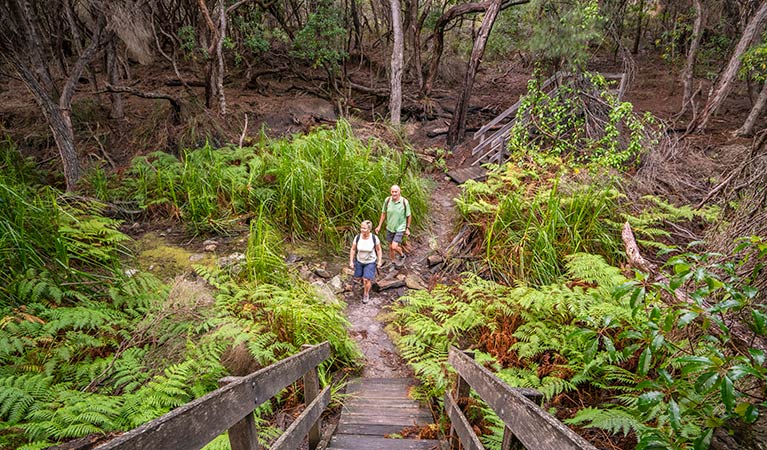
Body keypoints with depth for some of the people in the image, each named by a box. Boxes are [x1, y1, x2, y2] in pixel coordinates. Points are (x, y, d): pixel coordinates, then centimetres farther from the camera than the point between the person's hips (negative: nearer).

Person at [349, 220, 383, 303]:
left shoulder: (374, 238, -25)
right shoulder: (357, 237, -20)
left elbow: (378, 250, -10)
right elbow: (353, 250, -8)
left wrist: (379, 261, -7)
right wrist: (351, 261, -7)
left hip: (371, 262, -3)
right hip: (359, 261, 3)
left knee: (366, 279, -6)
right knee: (359, 276, 20)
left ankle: (366, 294, 23)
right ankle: (369, 281, 55)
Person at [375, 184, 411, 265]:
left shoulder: (405, 202, -17)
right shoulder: (387, 200, -10)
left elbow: (408, 216, -4)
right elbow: (383, 213, 3)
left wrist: (407, 228, 1)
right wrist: (379, 226, 4)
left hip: (400, 229, -3)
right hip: (389, 228, 3)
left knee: (394, 247, -13)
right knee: (391, 247, 14)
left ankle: (402, 255, 20)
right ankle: (392, 263, 35)